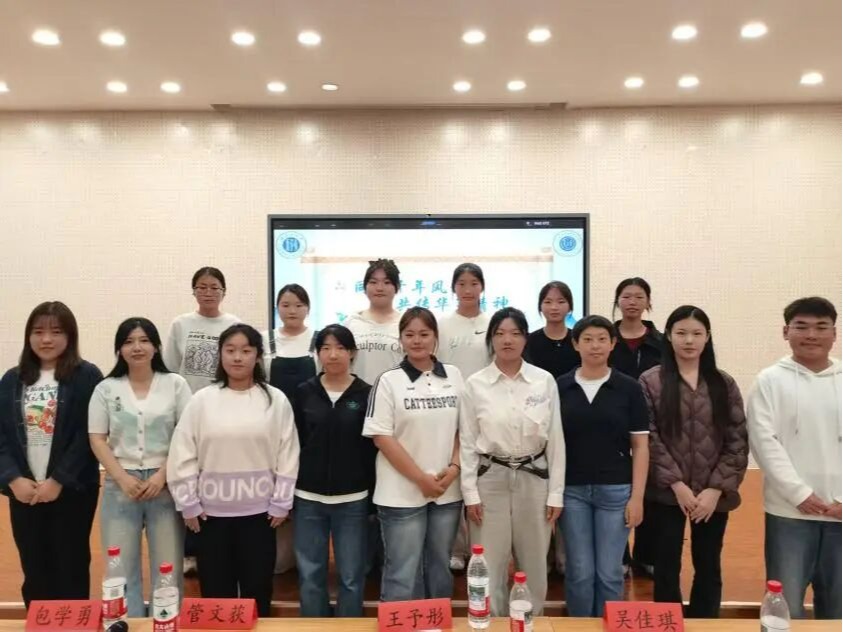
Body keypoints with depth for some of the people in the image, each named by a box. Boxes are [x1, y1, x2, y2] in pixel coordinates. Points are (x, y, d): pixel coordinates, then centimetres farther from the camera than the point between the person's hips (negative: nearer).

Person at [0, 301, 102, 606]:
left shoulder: (87, 376, -6)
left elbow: (88, 436, -10)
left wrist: (58, 480, -14)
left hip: (72, 489, -4)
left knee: (71, 569, 8)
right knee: (34, 572, 12)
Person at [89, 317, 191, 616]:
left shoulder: (175, 384, 2)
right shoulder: (106, 388, 6)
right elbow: (97, 439, 3)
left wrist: (162, 476, -10)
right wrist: (123, 478, -9)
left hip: (166, 484, -1)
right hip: (120, 486, 1)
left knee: (168, 568, 3)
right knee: (122, 568, 6)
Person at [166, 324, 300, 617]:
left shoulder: (276, 400, -3)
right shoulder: (201, 400, -2)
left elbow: (287, 455, -1)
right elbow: (182, 456, 0)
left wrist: (281, 503, -2)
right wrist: (188, 504, -2)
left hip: (259, 512, 0)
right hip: (211, 513, 1)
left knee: (257, 592, 10)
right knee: (215, 593, 11)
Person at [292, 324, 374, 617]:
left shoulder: (366, 394, -3)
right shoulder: (304, 392, 2)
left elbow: (373, 447, -1)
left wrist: (373, 495, -3)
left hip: (352, 500, -1)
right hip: (308, 498, 2)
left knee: (351, 576, 8)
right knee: (310, 575, 11)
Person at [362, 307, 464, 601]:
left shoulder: (454, 376, 5)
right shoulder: (388, 381, -6)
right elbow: (382, 438, -10)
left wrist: (455, 467, -7)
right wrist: (422, 479, -13)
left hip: (448, 491, 4)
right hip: (403, 494, -3)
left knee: (440, 568, 18)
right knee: (402, 575, 5)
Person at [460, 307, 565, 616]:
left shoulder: (545, 381, -2)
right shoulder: (475, 384, -3)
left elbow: (555, 440, 1)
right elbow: (467, 442, -1)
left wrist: (556, 493, -1)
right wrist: (470, 493, -4)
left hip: (534, 478, 1)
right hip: (490, 479, -1)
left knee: (534, 566, 13)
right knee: (490, 567, 6)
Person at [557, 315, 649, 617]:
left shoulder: (628, 388, -1)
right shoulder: (560, 387, 0)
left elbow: (640, 446, 0)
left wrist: (637, 496, -5)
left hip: (615, 489, 0)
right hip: (572, 490, 1)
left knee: (610, 572, 8)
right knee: (579, 572, 8)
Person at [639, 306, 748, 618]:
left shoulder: (724, 384, 4)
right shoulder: (651, 381, -4)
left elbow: (738, 440, 0)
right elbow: (649, 439, -8)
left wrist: (716, 489, -9)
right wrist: (677, 484, -13)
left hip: (713, 495, 2)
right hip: (667, 493, -2)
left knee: (709, 569, 14)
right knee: (667, 568, 8)